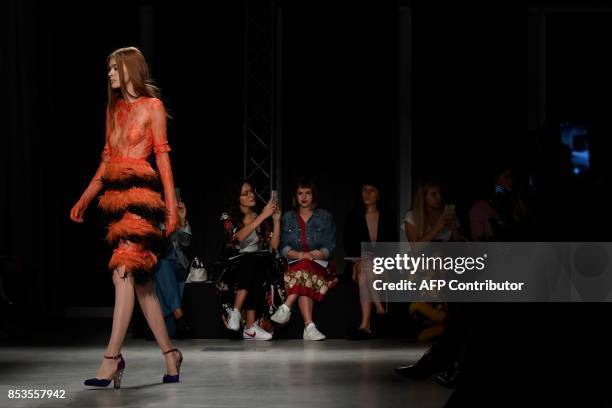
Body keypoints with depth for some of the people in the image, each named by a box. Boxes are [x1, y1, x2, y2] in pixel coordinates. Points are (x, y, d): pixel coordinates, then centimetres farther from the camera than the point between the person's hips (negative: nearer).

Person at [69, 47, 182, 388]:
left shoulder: (152, 106, 0)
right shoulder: (114, 109, 18)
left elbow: (162, 155, -4)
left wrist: (172, 203, -10)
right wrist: (85, 198, 18)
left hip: (140, 193, -7)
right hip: (118, 194, 7)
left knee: (124, 273, -16)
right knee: (141, 280, 7)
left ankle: (112, 358, -20)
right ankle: (169, 353, 15)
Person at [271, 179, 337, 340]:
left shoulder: (325, 217, 14)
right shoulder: (287, 218, 17)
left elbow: (330, 245, 4)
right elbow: (283, 247, 5)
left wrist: (320, 254, -20)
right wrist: (299, 255, -15)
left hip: (319, 264, -1)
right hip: (293, 264, 1)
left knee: (305, 268, -38)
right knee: (303, 272, -36)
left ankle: (286, 308, -47)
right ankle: (309, 327, -48)